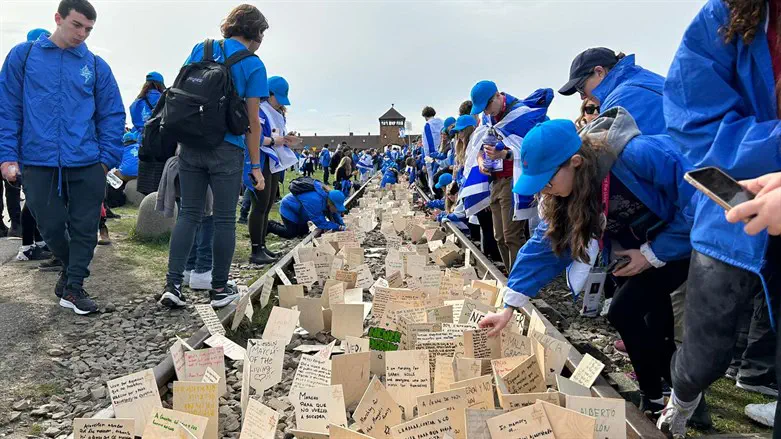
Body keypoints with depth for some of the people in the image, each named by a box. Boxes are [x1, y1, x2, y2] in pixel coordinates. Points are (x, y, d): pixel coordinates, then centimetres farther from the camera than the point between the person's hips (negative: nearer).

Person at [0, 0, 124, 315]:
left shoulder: (96, 66, 5)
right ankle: (71, 268, 35)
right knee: (51, 227, 7)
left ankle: (73, 286, 19)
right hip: (38, 164, 0)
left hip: (86, 165, 0)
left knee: (84, 228, 3)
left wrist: (107, 158, -2)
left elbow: (112, 116, 7)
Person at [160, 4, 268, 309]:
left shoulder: (200, 49, 10)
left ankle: (172, 284, 4)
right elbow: (253, 121, -5)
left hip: (190, 145, 4)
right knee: (224, 219, 6)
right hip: (227, 151, -4)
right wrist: (256, 166, -1)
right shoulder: (253, 65, -4)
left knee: (189, 214, 10)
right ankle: (219, 289, 15)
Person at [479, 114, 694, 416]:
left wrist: (654, 253, -23)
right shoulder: (565, 190, -15)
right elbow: (545, 244, -13)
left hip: (684, 243, -6)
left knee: (624, 312, -16)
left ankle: (655, 397, 4)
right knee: (652, 327, 13)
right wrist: (509, 307, -16)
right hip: (638, 252, 7)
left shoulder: (641, 155, -37)